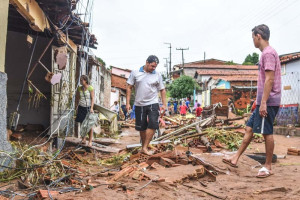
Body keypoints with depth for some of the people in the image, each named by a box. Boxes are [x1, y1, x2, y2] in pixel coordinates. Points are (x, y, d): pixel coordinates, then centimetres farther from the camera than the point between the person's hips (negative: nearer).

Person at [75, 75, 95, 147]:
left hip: (88, 108, -4)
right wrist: (77, 107, 10)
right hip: (81, 108, 4)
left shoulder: (90, 88, -6)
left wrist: (91, 108, -16)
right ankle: (83, 139, 15)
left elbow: (92, 98, -7)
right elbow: (78, 98, 15)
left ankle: (90, 141, 2)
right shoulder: (79, 88, 7)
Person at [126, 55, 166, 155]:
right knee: (141, 127, 7)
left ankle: (145, 148, -5)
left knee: (152, 125, -13)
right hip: (139, 105, 0)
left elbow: (162, 90, 10)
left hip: (153, 104, 0)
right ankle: (143, 146, 24)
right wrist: (127, 103, -2)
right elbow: (129, 88, 3)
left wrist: (164, 104, 4)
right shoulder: (135, 73, 1)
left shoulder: (157, 75, 4)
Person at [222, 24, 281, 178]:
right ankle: (235, 158, 18)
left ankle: (268, 167, 9)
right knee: (250, 128, 11)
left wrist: (263, 102, -22)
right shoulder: (266, 53, 18)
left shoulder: (268, 53, -13)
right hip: (263, 102, 10)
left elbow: (269, 80, -20)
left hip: (268, 102, -10)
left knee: (267, 132, -2)